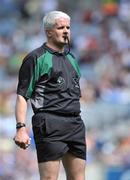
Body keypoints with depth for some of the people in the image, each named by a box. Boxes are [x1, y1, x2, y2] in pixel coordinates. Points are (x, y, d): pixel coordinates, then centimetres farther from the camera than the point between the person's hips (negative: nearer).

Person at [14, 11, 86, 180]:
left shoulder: (71, 57, 21)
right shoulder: (36, 58, -2)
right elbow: (22, 96, -6)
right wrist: (21, 128, -17)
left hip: (75, 124, 7)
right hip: (50, 125, -7)